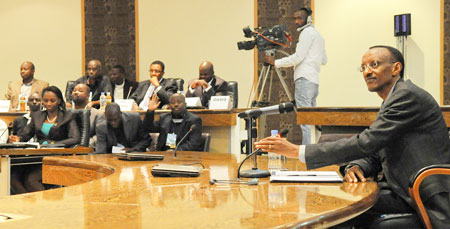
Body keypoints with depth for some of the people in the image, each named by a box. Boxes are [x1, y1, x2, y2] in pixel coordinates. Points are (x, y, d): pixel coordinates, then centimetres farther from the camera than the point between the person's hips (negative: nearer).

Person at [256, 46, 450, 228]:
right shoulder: (390, 102, 17)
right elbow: (374, 157, 18)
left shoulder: (408, 95, -14)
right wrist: (355, 167, -8)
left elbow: (366, 143, -23)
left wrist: (298, 151, -23)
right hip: (406, 193, 8)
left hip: (429, 202, -8)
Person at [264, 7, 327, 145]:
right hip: (314, 80, 10)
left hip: (304, 79, -10)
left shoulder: (307, 32, -5)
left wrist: (275, 63, -6)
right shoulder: (318, 35, 24)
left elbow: (298, 57, -12)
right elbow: (324, 60, 25)